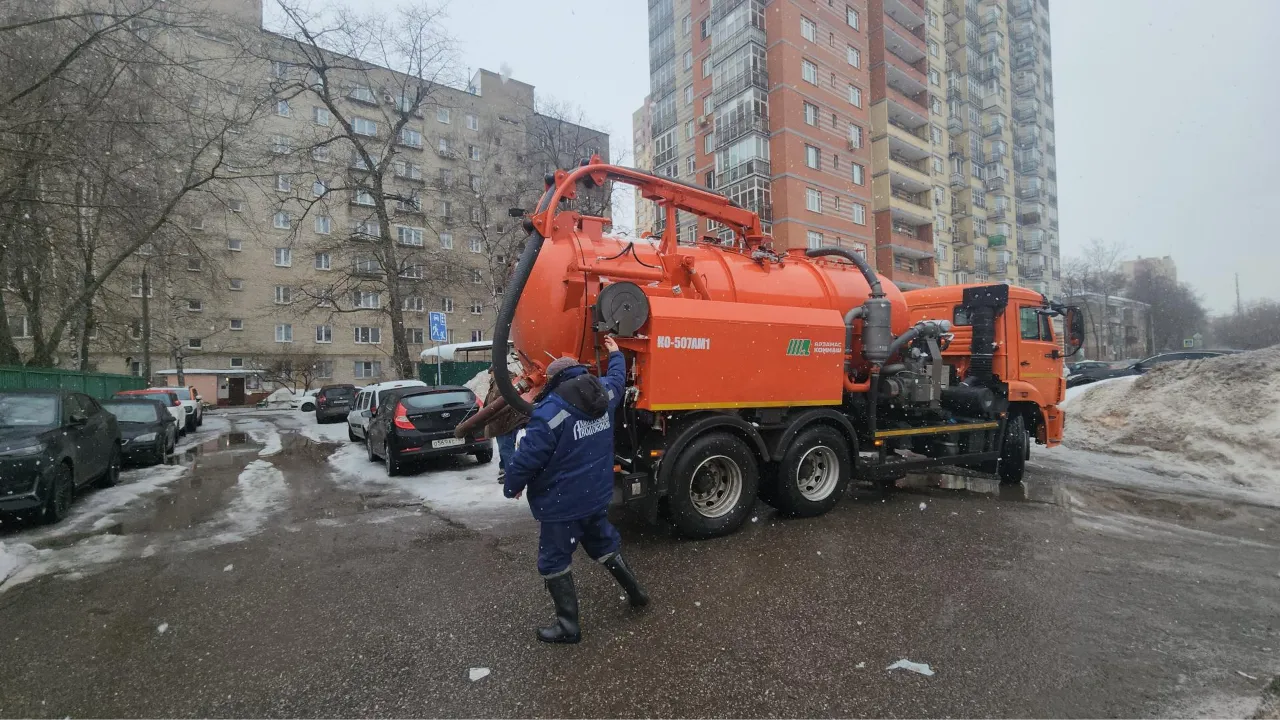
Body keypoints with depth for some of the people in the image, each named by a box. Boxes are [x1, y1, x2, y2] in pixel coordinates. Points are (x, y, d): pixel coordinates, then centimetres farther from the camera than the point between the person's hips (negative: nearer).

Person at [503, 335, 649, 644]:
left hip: (562, 503, -7)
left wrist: (512, 486, -2)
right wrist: (616, 354, 41)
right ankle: (635, 591, 37)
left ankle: (568, 626, 16)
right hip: (597, 495, 7)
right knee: (604, 543, 26)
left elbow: (528, 456, -20)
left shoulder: (551, 411, -22)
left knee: (554, 561, 9)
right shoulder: (604, 393, -2)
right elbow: (617, 378, 22)